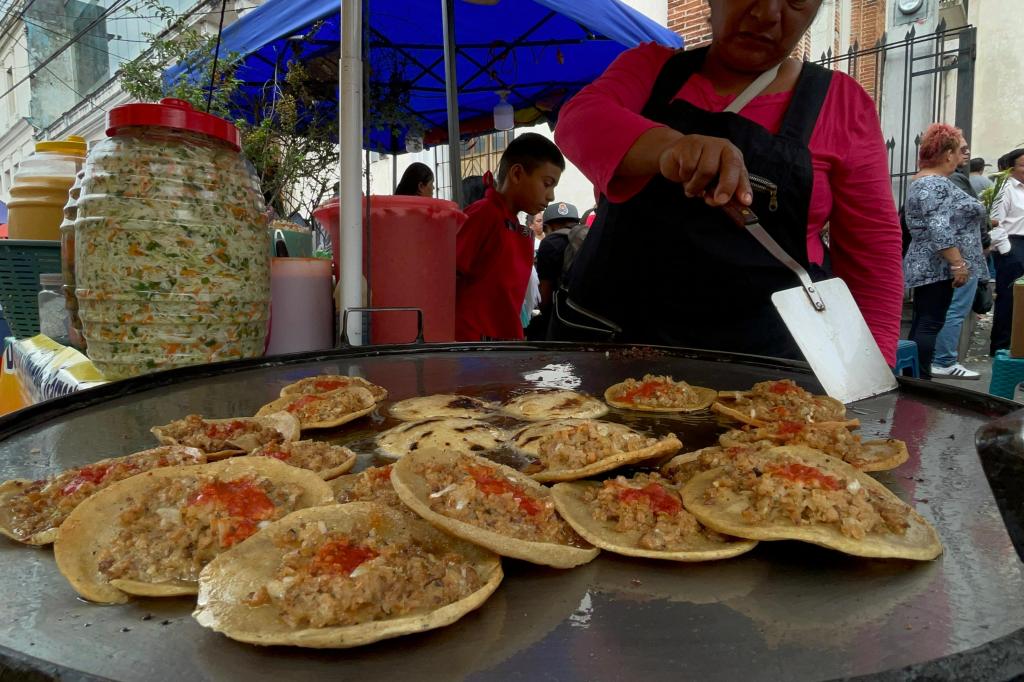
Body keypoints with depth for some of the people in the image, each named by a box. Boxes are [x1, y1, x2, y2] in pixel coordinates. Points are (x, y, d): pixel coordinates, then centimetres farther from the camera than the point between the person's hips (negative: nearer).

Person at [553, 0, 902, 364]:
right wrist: (667, 145, -34)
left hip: (763, 359, 0)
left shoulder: (844, 101, 3)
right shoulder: (650, 65, 5)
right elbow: (579, 120, -14)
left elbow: (872, 249, 1)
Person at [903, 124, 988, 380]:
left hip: (925, 267, 10)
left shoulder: (923, 180, 18)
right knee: (930, 325, -10)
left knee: (922, 324, 9)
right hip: (937, 267, -10)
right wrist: (958, 264, -23)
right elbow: (940, 230, -23)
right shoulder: (935, 184, -15)